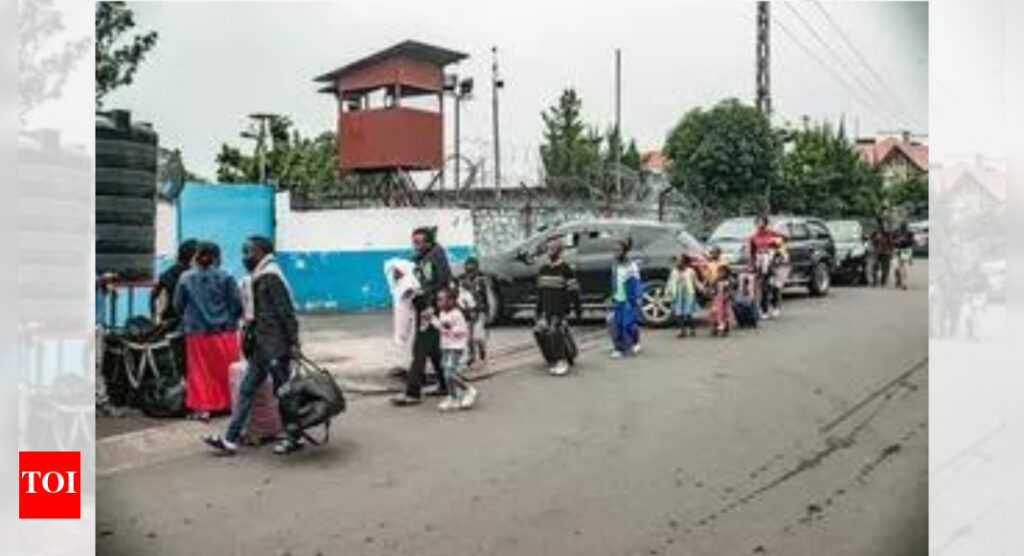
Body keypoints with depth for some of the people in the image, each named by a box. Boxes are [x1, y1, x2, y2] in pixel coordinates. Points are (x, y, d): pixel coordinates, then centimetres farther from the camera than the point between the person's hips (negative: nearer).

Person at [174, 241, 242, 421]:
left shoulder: (186, 278, -3)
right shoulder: (225, 277, -7)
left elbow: (178, 305, 4)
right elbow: (237, 305, -6)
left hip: (197, 332, 1)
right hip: (224, 331, -1)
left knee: (200, 371, 10)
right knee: (226, 370, 10)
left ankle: (202, 407, 11)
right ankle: (227, 403, 18)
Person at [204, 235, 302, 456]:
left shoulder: (271, 278, -14)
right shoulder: (259, 278, 14)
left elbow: (286, 312, -19)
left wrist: (293, 343, -20)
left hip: (275, 348, -10)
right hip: (261, 348, 10)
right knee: (246, 390, 9)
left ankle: (292, 438, 13)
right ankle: (231, 440, 13)